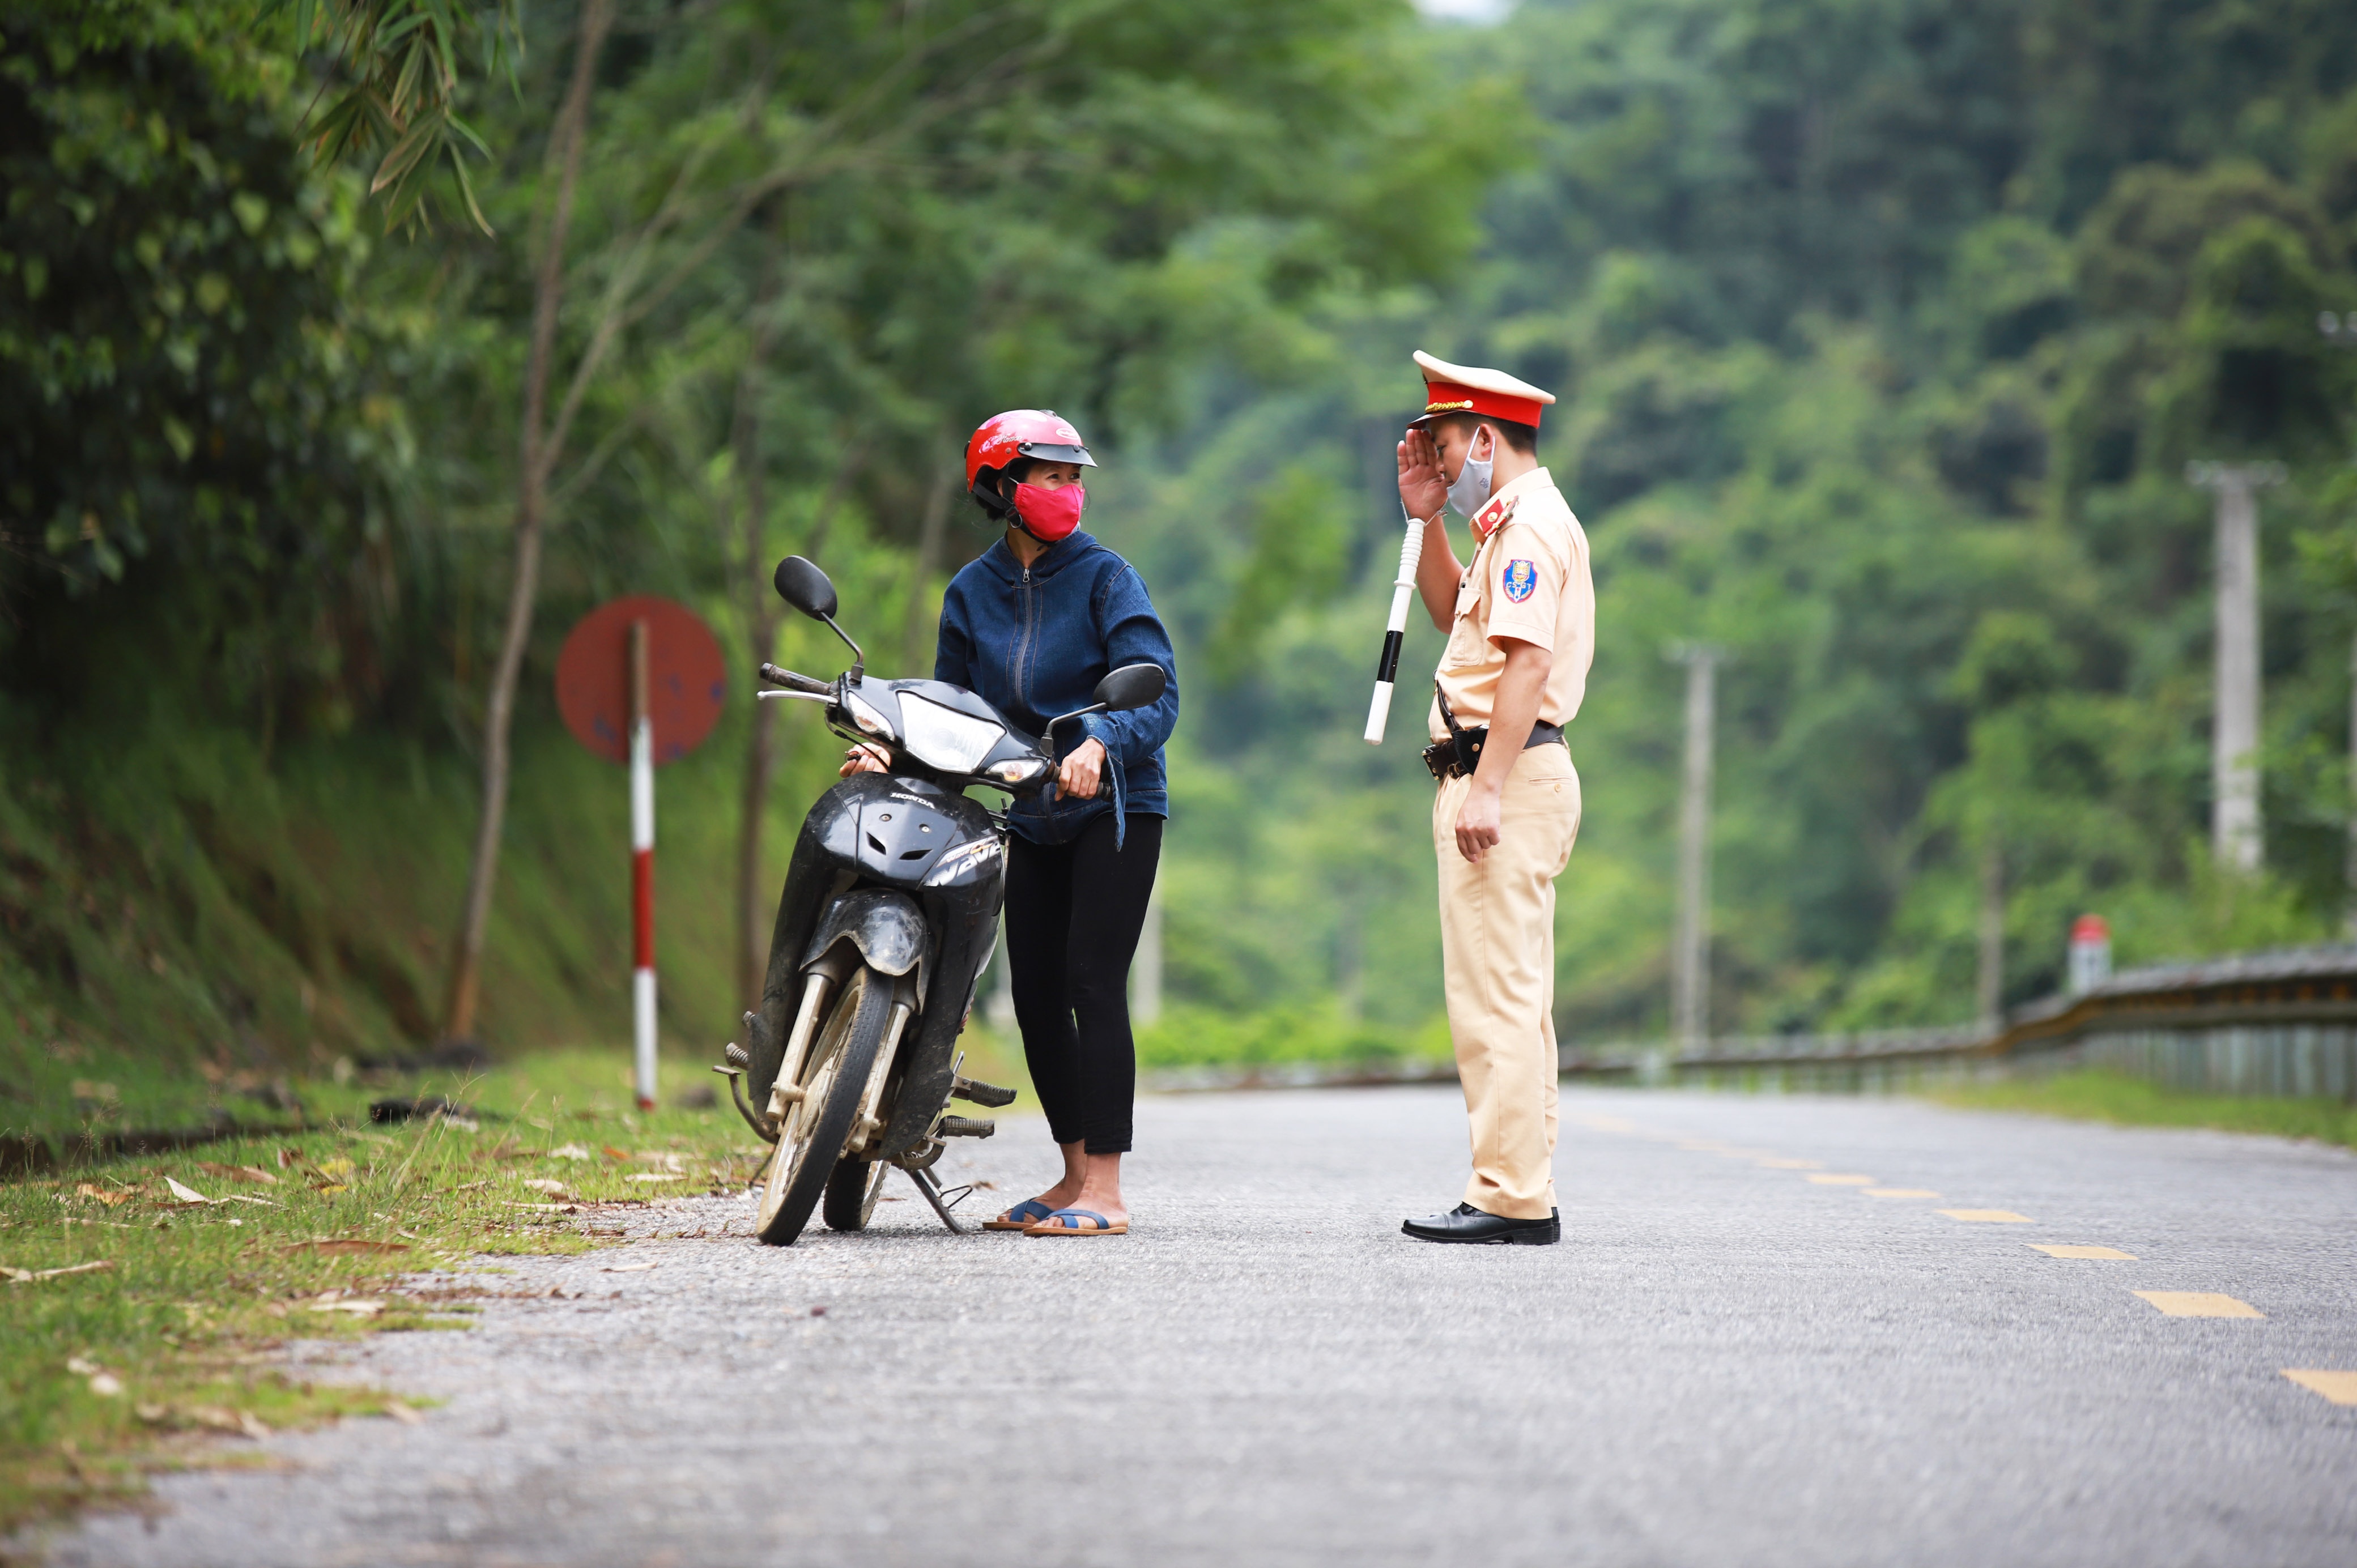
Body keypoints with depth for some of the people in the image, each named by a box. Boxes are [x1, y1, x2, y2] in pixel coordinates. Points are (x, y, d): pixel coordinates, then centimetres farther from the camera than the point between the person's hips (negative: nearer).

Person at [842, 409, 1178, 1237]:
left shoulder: (1105, 577, -7)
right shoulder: (971, 592, 7)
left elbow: (1157, 694, -15)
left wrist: (1101, 743, -34)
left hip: (1116, 805, -5)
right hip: (1033, 818, 5)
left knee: (1093, 984, -13)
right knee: (1036, 995, 6)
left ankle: (1105, 1191, -14)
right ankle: (1075, 1176, 18)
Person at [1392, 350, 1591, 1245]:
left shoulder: (1529, 525, -13)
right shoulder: (1514, 525, 21)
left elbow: (1526, 662, -22)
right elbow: (1453, 614, 31)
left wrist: (1486, 790, -26)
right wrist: (1425, 519, 20)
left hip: (1510, 773, -11)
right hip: (1502, 778, 11)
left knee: (1496, 996, -13)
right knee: (1509, 996, 12)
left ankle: (1513, 1198, -15)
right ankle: (1520, 1193, 15)